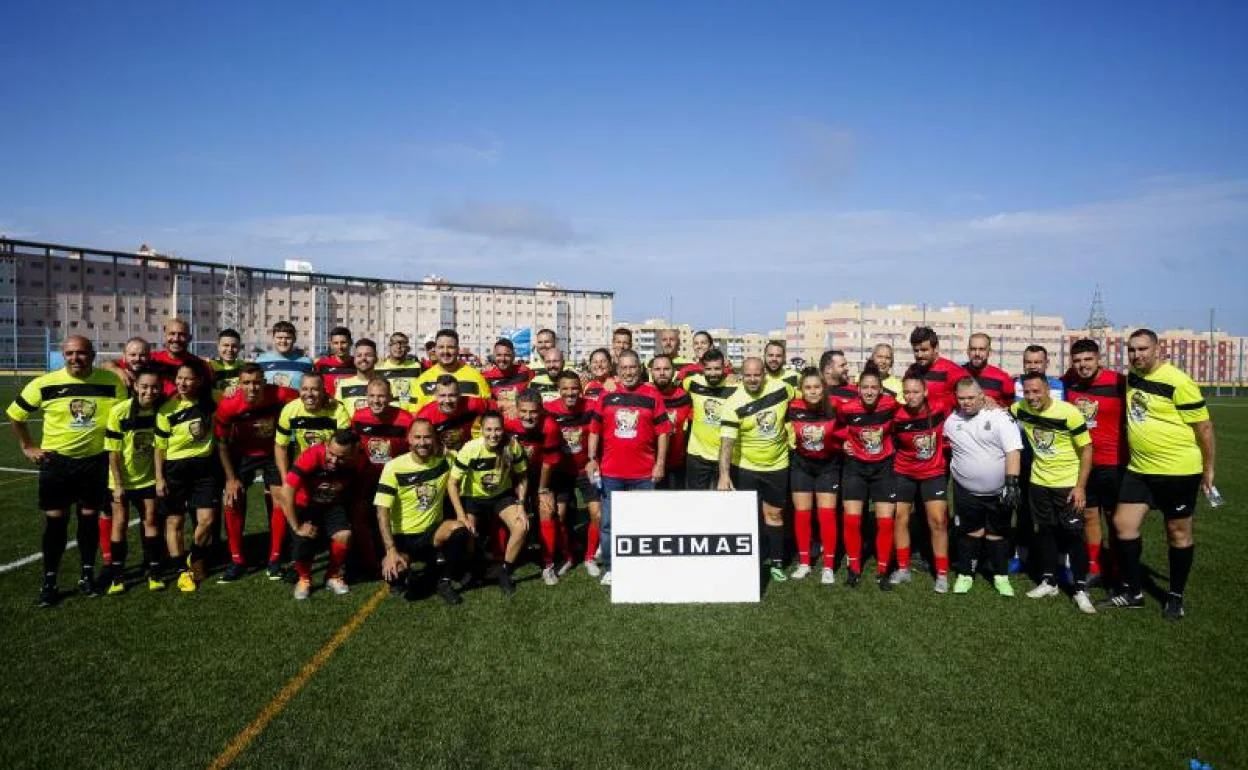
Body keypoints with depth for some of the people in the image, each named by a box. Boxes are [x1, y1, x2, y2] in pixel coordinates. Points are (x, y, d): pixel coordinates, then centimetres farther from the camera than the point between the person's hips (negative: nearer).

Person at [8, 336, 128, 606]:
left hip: (96, 461, 1)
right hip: (57, 461, 0)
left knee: (89, 518, 9)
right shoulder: (45, 384, -7)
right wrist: (27, 447, 5)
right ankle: (49, 582, 13)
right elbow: (14, 414, 7)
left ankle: (88, 575, 22)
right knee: (55, 521, 3)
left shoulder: (112, 382, -6)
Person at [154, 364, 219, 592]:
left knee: (207, 520, -4)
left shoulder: (208, 403, -1)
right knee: (174, 521, 5)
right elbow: (160, 447, -1)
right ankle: (183, 571, 16)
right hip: (175, 469, -1)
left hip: (205, 466, 1)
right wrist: (159, 478, -5)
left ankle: (195, 561, 22)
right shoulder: (167, 410, -6)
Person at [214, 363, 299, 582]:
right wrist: (231, 478, -12)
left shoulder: (280, 395, -31)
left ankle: (275, 559, 4)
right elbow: (222, 443, -12)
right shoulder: (227, 406, -28)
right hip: (242, 454, 0)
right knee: (231, 500, -7)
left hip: (273, 451, 0)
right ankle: (237, 561, 7)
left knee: (280, 496, -9)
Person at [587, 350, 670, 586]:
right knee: (608, 522, 7)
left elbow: (662, 431, 1)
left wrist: (660, 463, -4)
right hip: (610, 472, 2)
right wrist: (592, 459, 2)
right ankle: (609, 567, 19)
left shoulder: (652, 395, 0)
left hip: (644, 473, -1)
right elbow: (594, 430, 10)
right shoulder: (607, 396, 5)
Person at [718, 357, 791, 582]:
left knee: (774, 513, 11)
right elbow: (726, 441, -24)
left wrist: (788, 434, 7)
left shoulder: (781, 387, -10)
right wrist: (724, 475, -33)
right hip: (744, 467, -2)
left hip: (777, 465, 2)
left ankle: (776, 562, 22)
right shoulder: (734, 404, -19)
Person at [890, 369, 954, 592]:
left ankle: (942, 575, 9)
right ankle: (903, 569, 23)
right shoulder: (897, 416, -20)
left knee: (938, 521, -3)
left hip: (934, 473, 0)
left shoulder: (940, 408, -17)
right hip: (904, 473, 1)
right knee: (900, 518, 8)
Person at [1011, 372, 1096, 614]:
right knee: (1045, 530, 12)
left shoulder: (1069, 413, -21)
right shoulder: (1021, 409, -8)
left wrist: (1080, 486, -17)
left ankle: (1081, 589, 5)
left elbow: (1086, 449, -14)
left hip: (1068, 483, -4)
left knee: (1073, 533, -4)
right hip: (1039, 481, 5)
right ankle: (1049, 582, 25)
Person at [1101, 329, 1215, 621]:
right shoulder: (1132, 377, 4)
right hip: (1139, 469, 6)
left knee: (1178, 532, 7)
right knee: (1123, 524, 3)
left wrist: (1208, 468, -7)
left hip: (1178, 470, -6)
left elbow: (1204, 426, -11)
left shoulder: (1177, 382, -16)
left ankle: (1175, 597, 22)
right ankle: (1132, 591, 17)